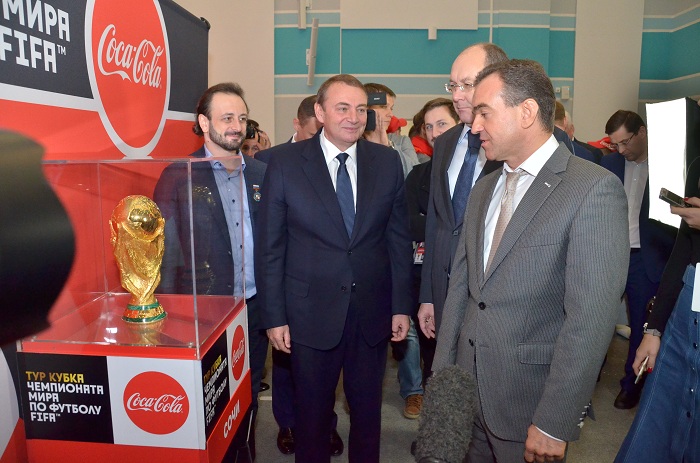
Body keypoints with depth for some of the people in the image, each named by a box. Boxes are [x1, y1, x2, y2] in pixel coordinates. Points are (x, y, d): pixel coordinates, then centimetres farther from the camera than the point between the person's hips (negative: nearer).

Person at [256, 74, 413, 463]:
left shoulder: (388, 161, 0)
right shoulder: (285, 161, -6)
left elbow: (399, 238, 4)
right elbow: (270, 246, -5)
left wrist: (402, 306, 3)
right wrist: (275, 316, -5)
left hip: (373, 312, 2)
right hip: (311, 313, -2)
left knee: (368, 411, 19)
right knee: (312, 414, 17)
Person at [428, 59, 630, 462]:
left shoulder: (595, 189, -14)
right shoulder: (484, 189, 9)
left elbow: (591, 318, -18)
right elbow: (461, 284, 8)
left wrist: (554, 424, -17)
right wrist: (442, 373, 7)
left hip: (531, 401, -6)